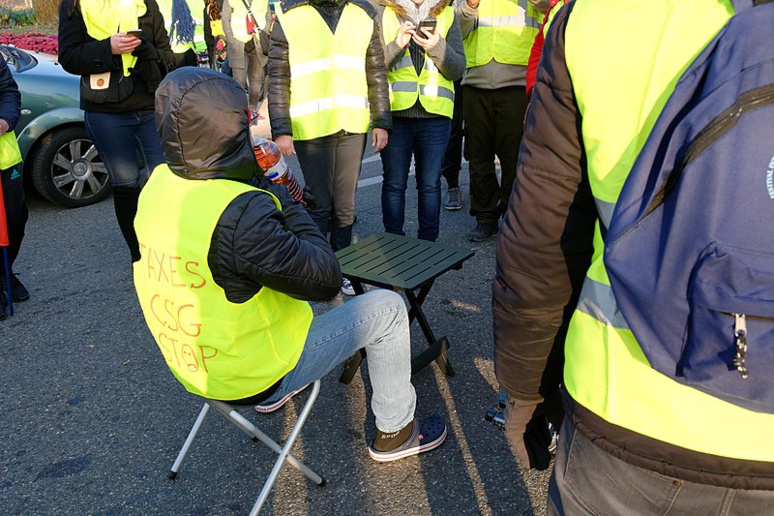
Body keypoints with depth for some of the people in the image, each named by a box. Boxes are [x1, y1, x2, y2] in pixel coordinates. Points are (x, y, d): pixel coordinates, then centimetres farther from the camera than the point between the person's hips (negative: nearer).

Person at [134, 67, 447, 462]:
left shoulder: (157, 185, -8)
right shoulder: (240, 214, -34)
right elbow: (326, 279, -26)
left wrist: (268, 195, -2)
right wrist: (289, 206, -14)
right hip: (254, 376, -8)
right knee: (386, 307, 3)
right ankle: (395, 431, 21)